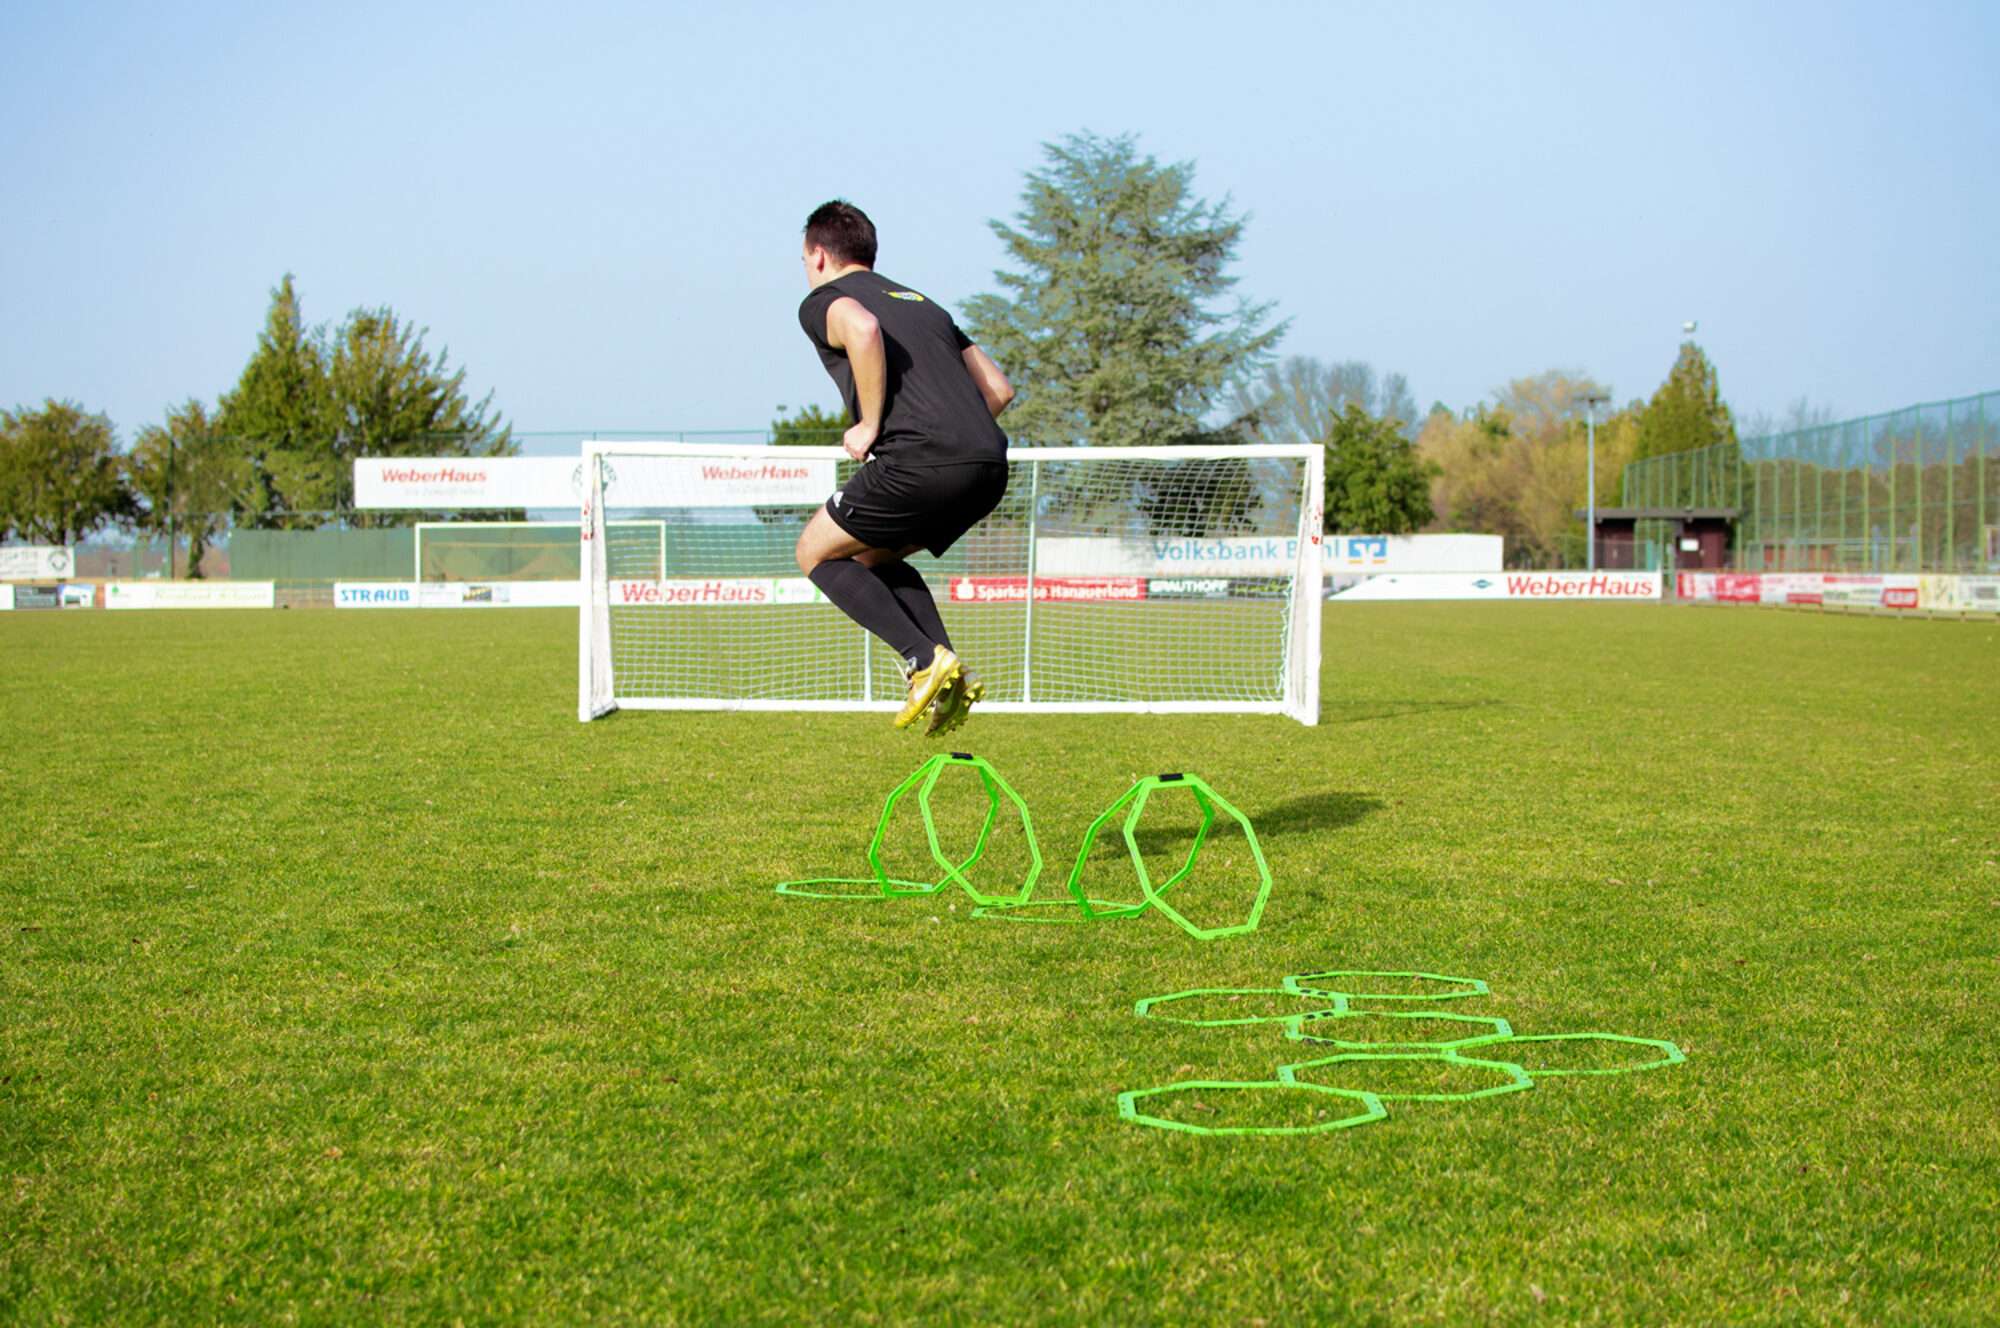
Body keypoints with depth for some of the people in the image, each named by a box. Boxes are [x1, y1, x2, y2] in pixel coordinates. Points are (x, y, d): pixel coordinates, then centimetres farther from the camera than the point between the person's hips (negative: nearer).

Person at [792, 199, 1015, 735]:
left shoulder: (821, 302, 9)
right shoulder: (924, 304, 31)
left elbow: (863, 329, -18)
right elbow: (998, 388, 26)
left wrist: (871, 426, -9)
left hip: (921, 460, -8)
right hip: (990, 465, 8)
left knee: (817, 553, 12)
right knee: (872, 556, 27)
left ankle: (926, 660, -4)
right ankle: (949, 674, 10)